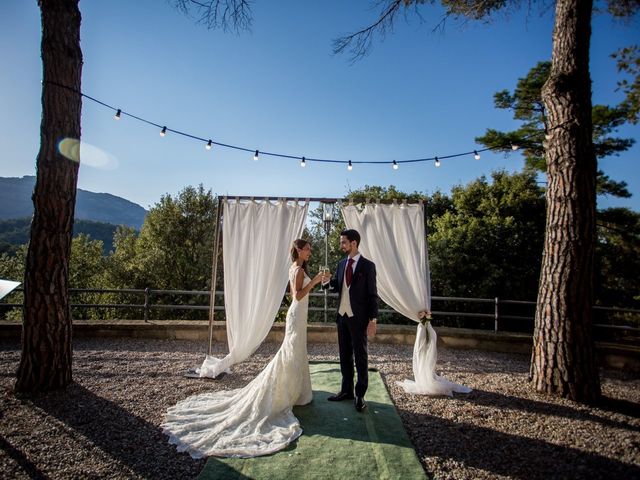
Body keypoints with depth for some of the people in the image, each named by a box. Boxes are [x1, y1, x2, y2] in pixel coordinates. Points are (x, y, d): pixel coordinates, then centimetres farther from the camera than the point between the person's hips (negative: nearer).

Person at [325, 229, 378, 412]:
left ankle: (360, 395, 17)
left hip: (358, 318, -6)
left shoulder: (368, 265, -9)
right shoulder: (342, 263, 9)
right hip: (342, 316, 6)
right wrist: (329, 281, -10)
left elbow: (373, 294, -10)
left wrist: (373, 320, -14)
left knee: (360, 357, 5)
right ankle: (346, 390, 28)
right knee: (345, 356, 14)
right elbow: (336, 287, 12)